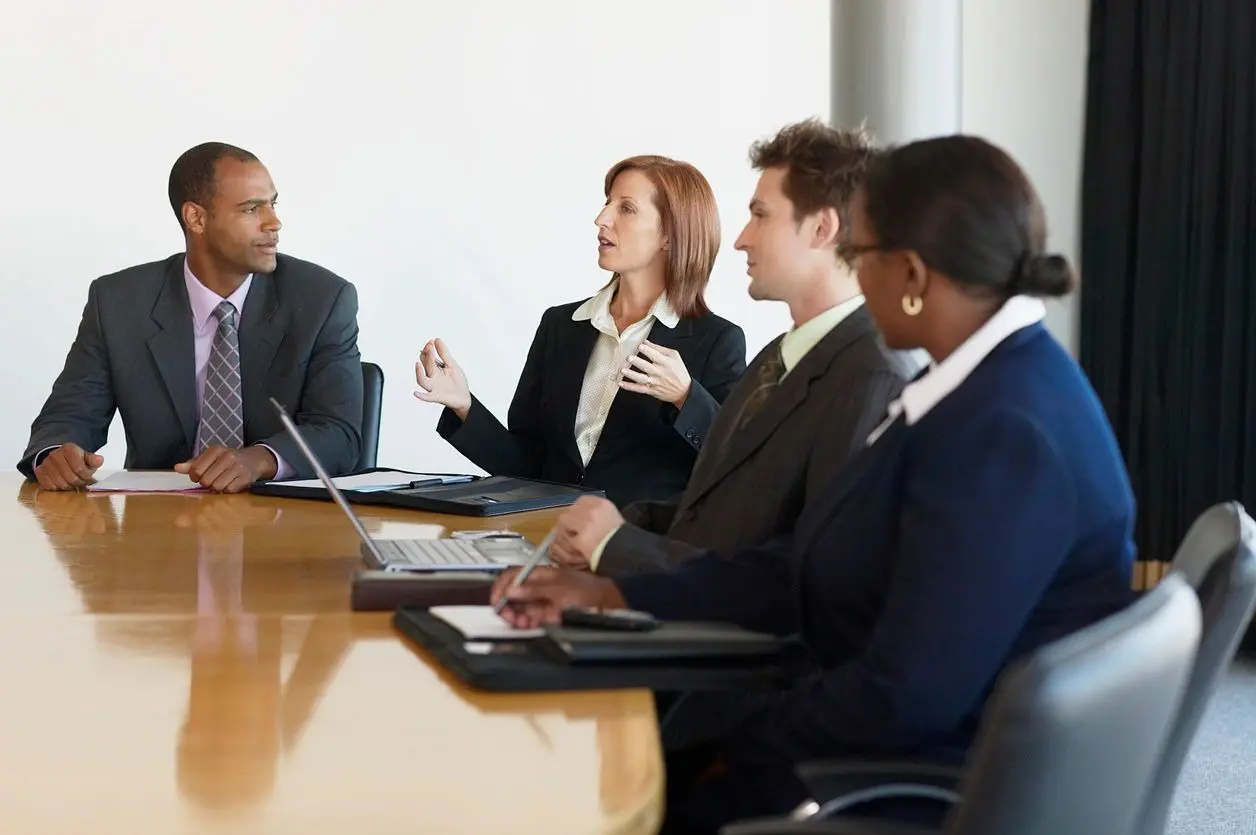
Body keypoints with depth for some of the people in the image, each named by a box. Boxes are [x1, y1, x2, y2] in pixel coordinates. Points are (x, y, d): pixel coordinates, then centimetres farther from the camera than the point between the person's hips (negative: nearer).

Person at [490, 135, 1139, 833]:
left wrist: (742, 746, -12)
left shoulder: (1003, 434, -25)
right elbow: (807, 566, 8)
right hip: (908, 747, 9)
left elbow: (908, 692, -26)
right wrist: (613, 593, 5)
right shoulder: (977, 383, 6)